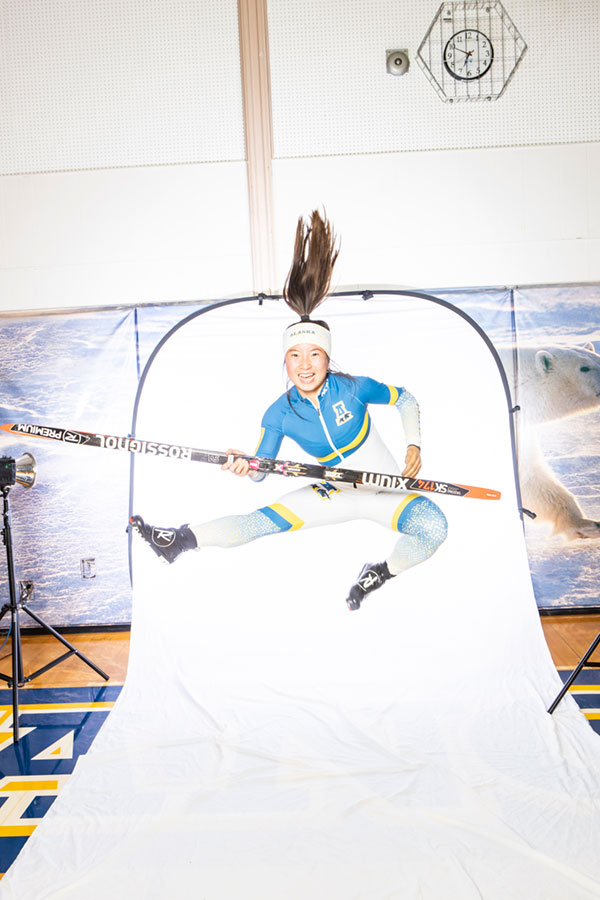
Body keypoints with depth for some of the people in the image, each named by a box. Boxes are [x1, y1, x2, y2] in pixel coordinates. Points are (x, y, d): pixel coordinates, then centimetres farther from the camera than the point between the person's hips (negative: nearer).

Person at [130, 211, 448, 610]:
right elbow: (261, 470, -6)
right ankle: (183, 539, -2)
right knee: (262, 520, -11)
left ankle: (382, 572, -2)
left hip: (387, 490, -2)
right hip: (337, 494, 2)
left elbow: (405, 399, 2)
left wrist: (414, 446, -11)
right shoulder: (280, 414, -9)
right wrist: (246, 468, -30)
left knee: (433, 527, -29)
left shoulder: (353, 387, -15)